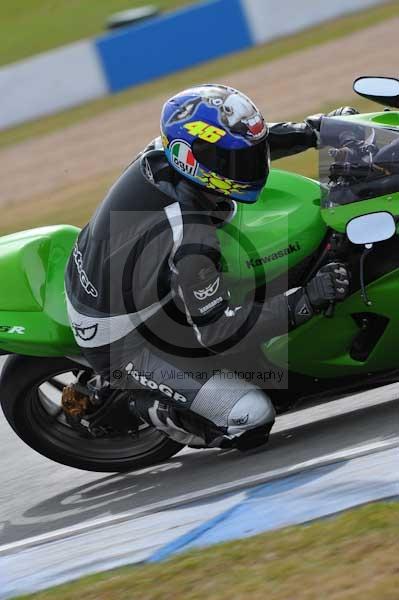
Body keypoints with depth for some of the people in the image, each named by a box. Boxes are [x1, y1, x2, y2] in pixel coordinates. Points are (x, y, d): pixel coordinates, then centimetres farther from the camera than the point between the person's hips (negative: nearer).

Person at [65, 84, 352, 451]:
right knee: (251, 419, -19)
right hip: (124, 346, -9)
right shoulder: (187, 241, -36)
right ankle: (151, 407, 5)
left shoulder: (163, 154, -14)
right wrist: (306, 301, -32)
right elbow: (216, 332, -29)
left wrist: (314, 131, -1)